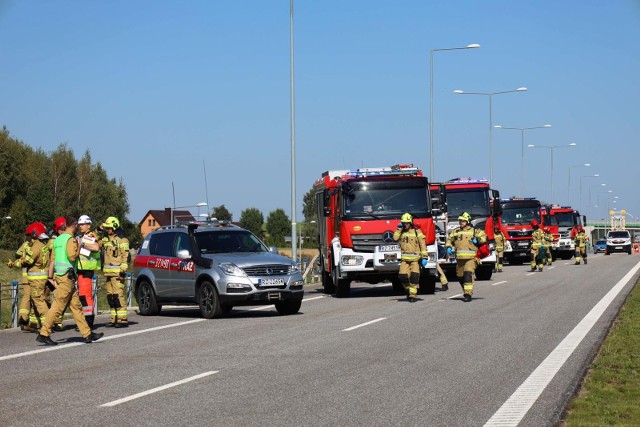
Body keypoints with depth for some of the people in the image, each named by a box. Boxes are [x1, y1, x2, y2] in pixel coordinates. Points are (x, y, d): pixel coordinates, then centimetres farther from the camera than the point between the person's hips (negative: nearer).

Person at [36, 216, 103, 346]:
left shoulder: (58, 239, 15)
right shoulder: (70, 239, -11)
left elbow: (52, 259, 16)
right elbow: (72, 257, -22)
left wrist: (51, 277, 19)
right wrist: (79, 248, -5)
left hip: (59, 275, 10)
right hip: (67, 276, -10)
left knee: (76, 306, 9)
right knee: (58, 307, -7)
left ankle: (87, 334, 11)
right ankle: (43, 334, -6)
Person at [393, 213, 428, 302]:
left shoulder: (417, 231, -3)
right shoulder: (401, 231, 10)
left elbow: (423, 245, -6)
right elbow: (395, 238, -7)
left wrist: (424, 257, -12)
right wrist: (399, 228, -7)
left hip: (415, 258, -3)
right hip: (405, 258, 4)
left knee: (414, 276, -9)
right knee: (402, 276, -4)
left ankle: (413, 295, -3)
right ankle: (408, 290, 20)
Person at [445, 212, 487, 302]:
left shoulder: (474, 231, 5)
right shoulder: (456, 232, 16)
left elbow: (484, 237, 6)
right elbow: (449, 240, 21)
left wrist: (477, 240, -11)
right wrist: (448, 247, 3)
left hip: (471, 257, -5)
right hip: (459, 258, 5)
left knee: (468, 274, -20)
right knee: (460, 276, 10)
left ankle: (468, 294, -22)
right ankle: (465, 291, 34)